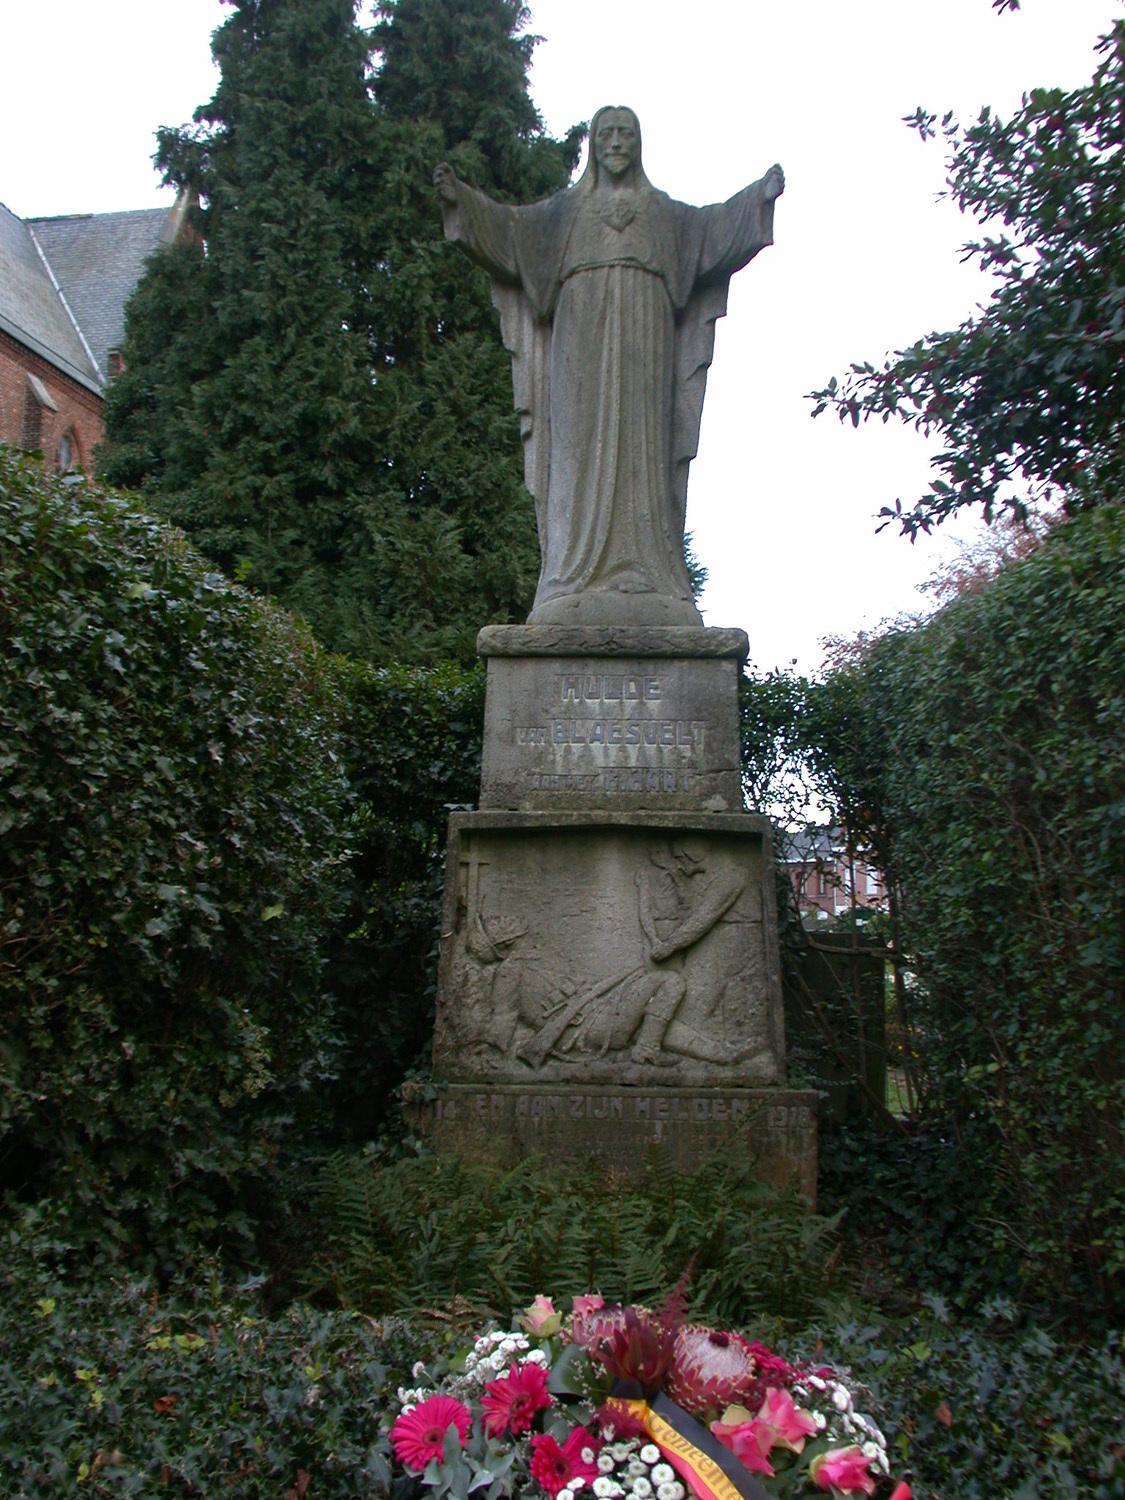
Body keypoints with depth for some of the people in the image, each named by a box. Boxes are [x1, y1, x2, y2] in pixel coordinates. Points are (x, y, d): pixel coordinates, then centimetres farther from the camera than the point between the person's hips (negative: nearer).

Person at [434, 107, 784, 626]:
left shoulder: (663, 211, 23)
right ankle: (578, 579, -15)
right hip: (582, 336, 0)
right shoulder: (567, 208, 20)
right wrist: (461, 200, -4)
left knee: (640, 448, -8)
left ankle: (645, 579, -14)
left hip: (641, 340, 1)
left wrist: (757, 198, -4)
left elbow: (711, 226, 11)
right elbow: (513, 226, 10)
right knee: (582, 450, -10)